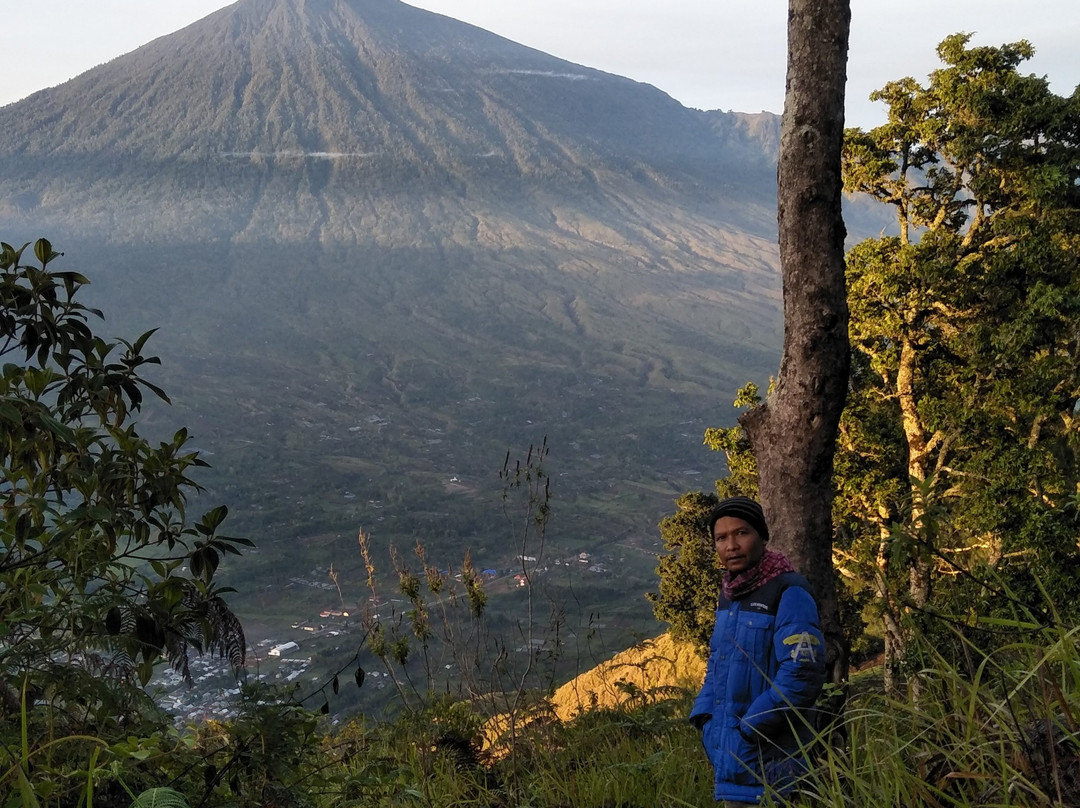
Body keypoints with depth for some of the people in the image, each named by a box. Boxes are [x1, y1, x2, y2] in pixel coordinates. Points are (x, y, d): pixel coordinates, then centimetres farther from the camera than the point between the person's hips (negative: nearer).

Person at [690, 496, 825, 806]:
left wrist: (749, 729, -20)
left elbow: (803, 673, -21)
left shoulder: (789, 592, -14)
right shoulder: (729, 595, 10)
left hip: (768, 762, -8)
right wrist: (704, 718, 6)